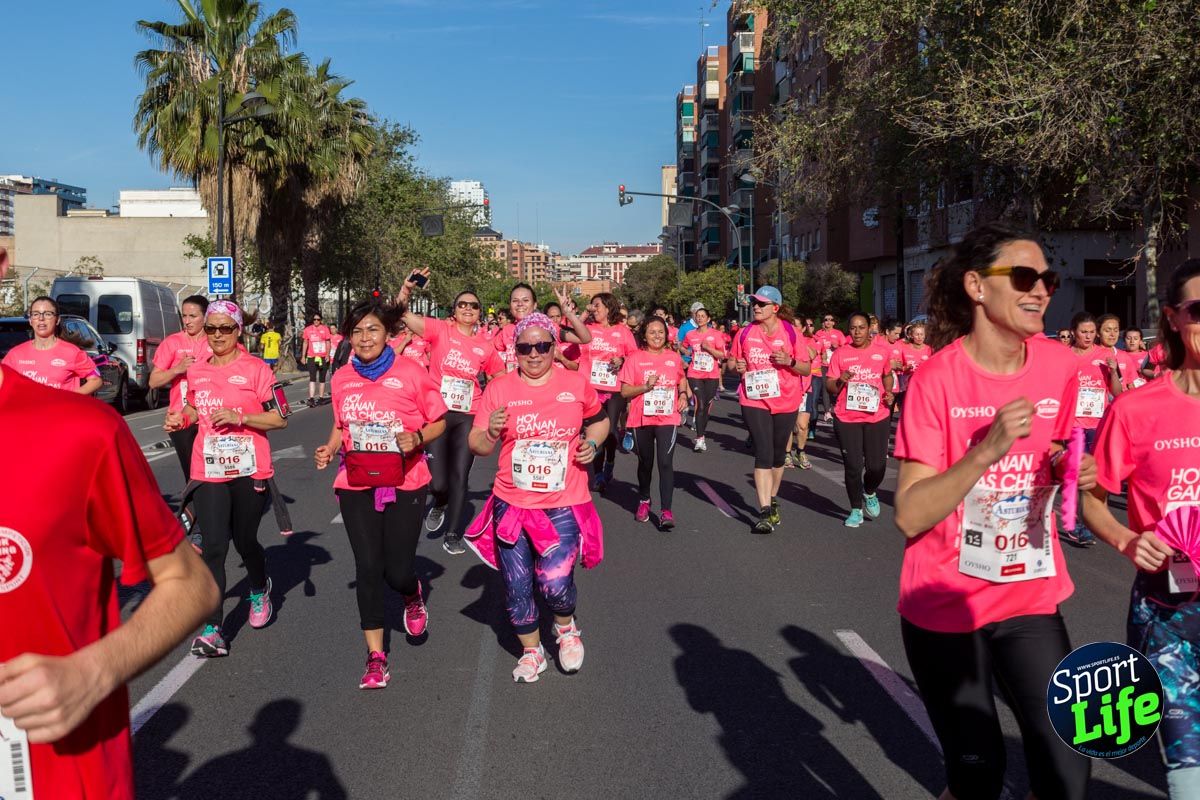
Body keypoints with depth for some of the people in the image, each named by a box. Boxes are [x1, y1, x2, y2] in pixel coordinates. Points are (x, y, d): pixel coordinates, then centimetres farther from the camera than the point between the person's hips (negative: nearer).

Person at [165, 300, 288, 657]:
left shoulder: (256, 369, -6)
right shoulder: (196, 371, 8)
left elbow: (280, 418, -8)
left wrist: (239, 417, -20)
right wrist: (181, 419, 4)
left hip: (248, 468, -3)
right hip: (209, 470, 3)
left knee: (244, 540, 11)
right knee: (213, 546, -5)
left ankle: (260, 591, 43)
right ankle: (213, 630, -3)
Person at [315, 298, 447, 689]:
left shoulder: (411, 373, -8)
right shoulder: (342, 379, 4)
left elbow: (439, 421, -1)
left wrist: (417, 438, -19)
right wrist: (329, 449, 0)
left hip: (405, 485, -3)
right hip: (356, 485, 3)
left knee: (397, 571, -1)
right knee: (368, 568, 2)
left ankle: (413, 596, 39)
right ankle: (375, 656, 16)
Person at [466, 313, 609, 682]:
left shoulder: (576, 383, -1)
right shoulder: (498, 388, -2)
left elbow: (599, 420, 17)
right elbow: (476, 445, -1)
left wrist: (592, 443, -3)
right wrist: (491, 433, -22)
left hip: (563, 505, -1)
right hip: (511, 503, 2)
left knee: (555, 582, -12)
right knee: (517, 586, 9)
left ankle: (567, 629, 23)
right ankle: (531, 652, 35)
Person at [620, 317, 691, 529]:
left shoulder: (674, 357, 5)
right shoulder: (635, 358, -3)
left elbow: (682, 378, 24)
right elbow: (624, 391, -5)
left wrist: (683, 394, 4)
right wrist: (646, 386, -19)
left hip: (667, 418, 0)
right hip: (642, 419, 0)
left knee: (665, 462, -12)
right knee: (645, 462, 15)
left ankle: (666, 511, -10)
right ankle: (644, 500, 38)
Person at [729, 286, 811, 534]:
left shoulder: (790, 333, -4)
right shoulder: (745, 333, 1)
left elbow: (807, 368, -1)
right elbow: (732, 360, 14)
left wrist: (790, 361, -20)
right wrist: (736, 366, -8)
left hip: (785, 402, 1)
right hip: (754, 401, 0)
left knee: (778, 454, 14)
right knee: (763, 453, -11)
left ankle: (772, 501, 36)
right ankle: (765, 512, -11)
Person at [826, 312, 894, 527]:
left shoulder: (881, 351, 5)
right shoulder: (840, 353, 1)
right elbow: (829, 387, 1)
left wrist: (889, 392, 4)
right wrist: (840, 381, -19)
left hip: (877, 416, 1)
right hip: (847, 418, -1)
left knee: (877, 465, -1)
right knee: (853, 466, 1)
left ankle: (869, 493, 33)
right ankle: (856, 510, 21)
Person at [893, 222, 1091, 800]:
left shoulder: (1060, 366, -3)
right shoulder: (938, 378, -17)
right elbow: (910, 515, -19)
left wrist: (1072, 471, -9)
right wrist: (987, 450, -31)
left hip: (1031, 599, 4)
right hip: (945, 605, -4)